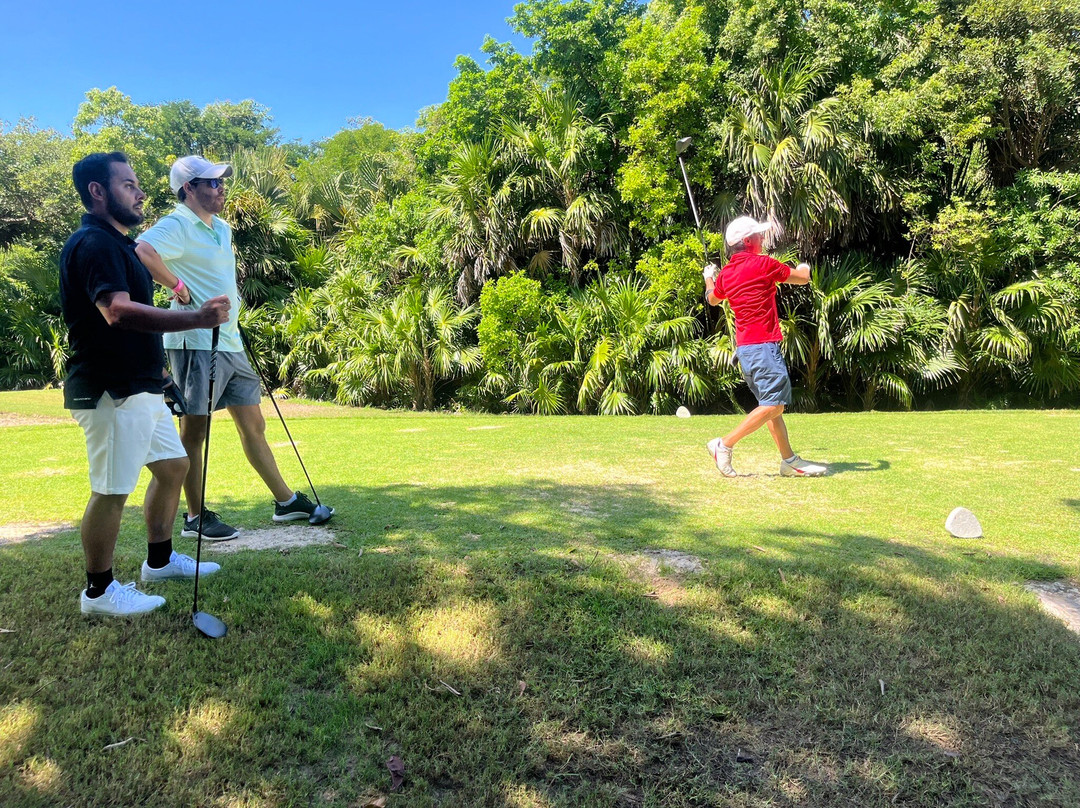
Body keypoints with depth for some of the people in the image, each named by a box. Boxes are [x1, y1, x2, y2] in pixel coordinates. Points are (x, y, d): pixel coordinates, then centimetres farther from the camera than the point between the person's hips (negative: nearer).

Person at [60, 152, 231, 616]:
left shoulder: (114, 243, 18)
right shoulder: (93, 243, -16)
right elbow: (118, 312, -33)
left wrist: (153, 367, 29)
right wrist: (196, 319, -39)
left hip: (139, 387, 11)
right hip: (111, 392, -11)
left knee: (173, 466, 18)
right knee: (112, 490, -2)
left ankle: (160, 560, 31)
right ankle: (99, 592, 11)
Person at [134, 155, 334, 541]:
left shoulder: (223, 228, 17)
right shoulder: (177, 225, -11)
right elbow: (141, 251, -31)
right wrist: (177, 286, -22)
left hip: (230, 343, 9)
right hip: (196, 343, -9)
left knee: (253, 424, 13)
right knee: (194, 430, 1)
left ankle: (286, 501, 22)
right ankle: (195, 517, 12)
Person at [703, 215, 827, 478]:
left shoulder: (725, 273, 11)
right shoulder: (763, 263, -8)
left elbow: (713, 299, 32)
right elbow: (802, 278, 4)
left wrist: (708, 277, 52)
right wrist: (804, 268, 29)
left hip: (743, 347, 9)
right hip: (763, 344, -9)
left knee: (772, 404, 10)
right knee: (774, 405, -10)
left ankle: (790, 461, 12)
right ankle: (724, 444, -11)